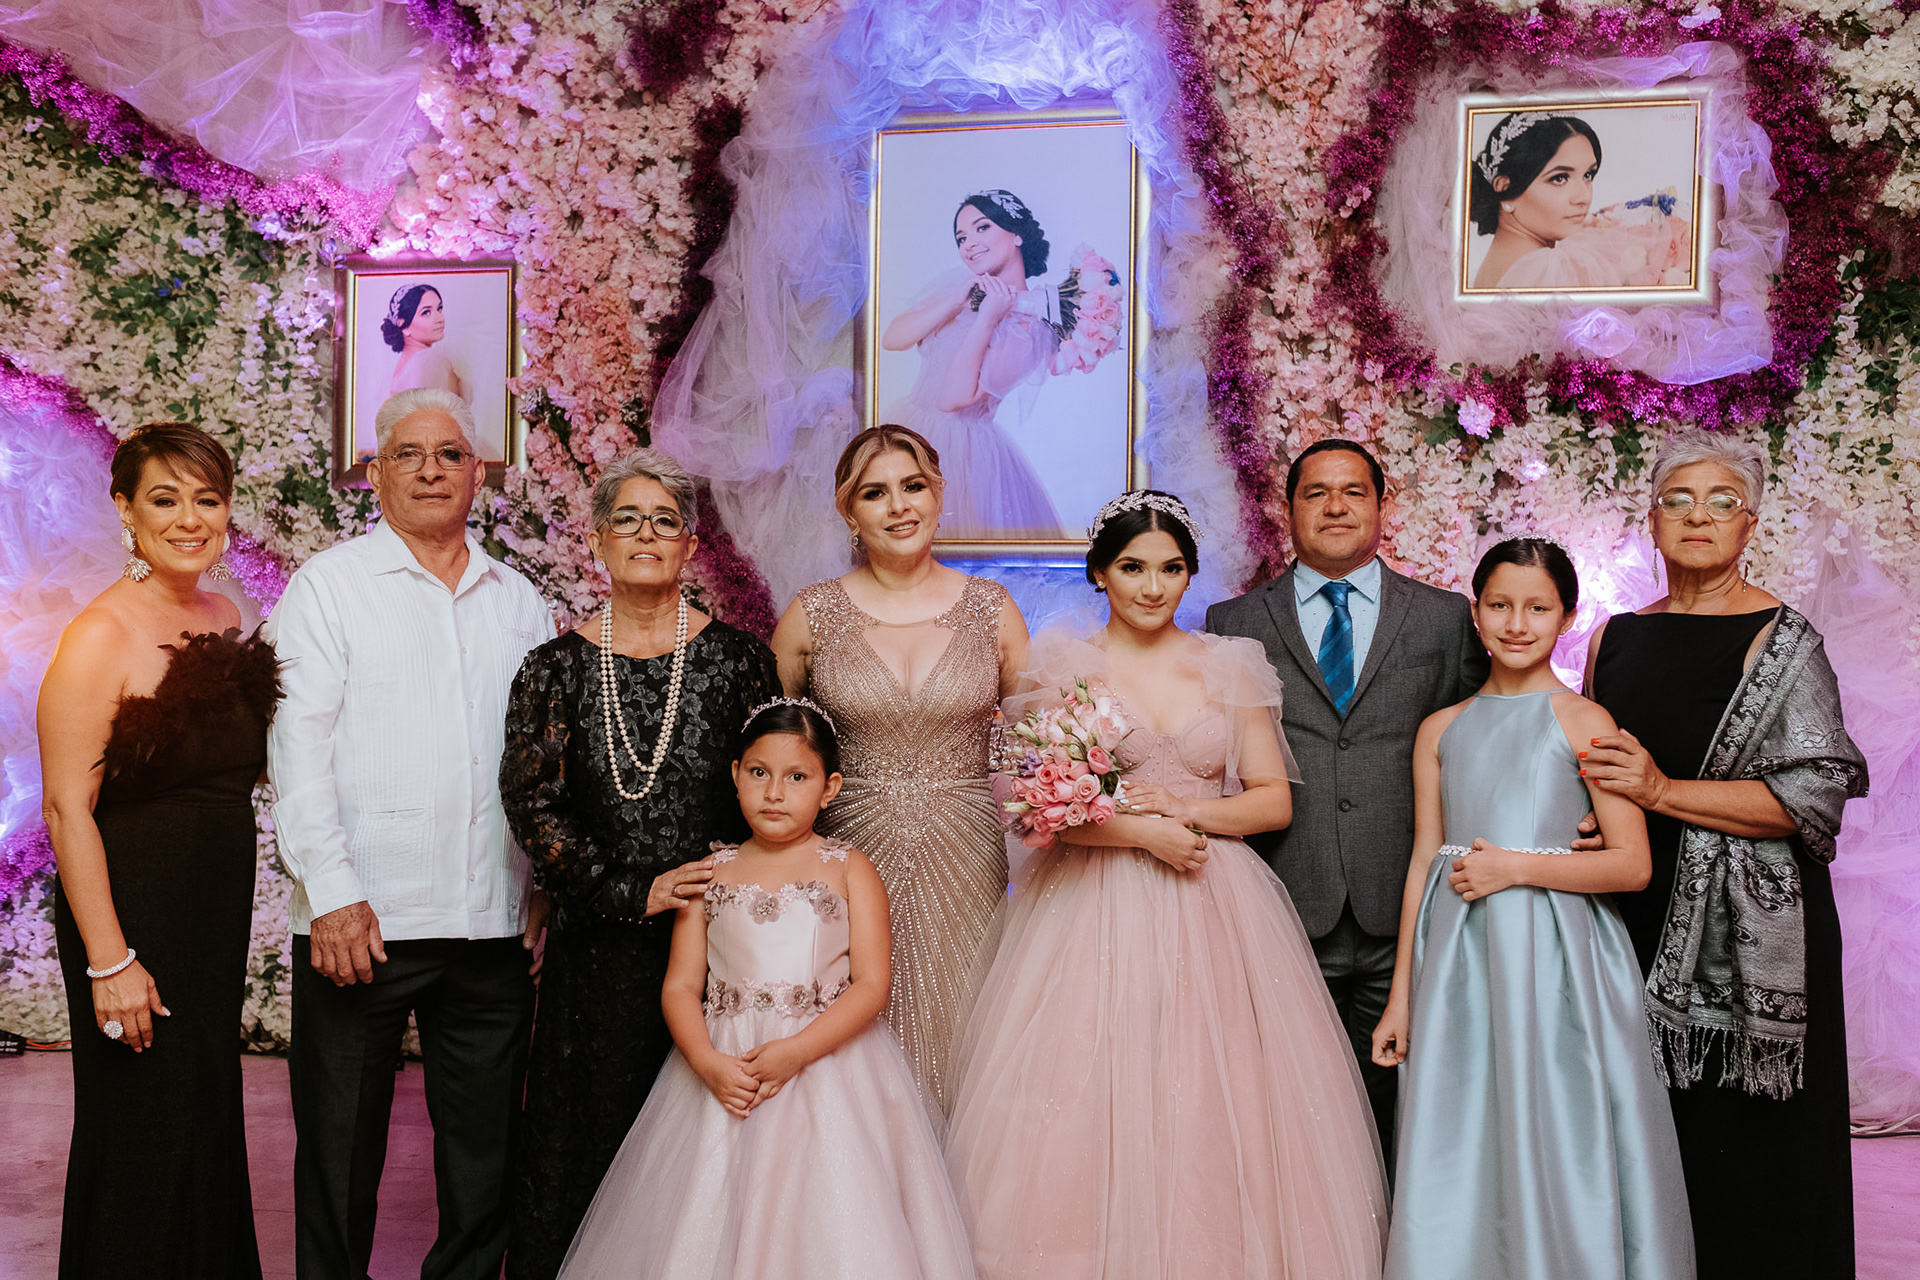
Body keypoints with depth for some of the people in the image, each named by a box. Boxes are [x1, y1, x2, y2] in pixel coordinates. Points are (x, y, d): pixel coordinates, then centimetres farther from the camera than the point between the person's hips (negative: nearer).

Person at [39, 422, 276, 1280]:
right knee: (141, 1142, 4)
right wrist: (109, 961, -19)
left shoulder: (223, 617, 6)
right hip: (133, 914, -7)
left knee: (208, 1128, 17)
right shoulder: (101, 636, -15)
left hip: (218, 919, 7)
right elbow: (66, 808, -17)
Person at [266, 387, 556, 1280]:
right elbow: (297, 743, -5)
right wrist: (331, 891, -14)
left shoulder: (520, 601, 13)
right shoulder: (327, 586, 2)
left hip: (496, 921, 3)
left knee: (485, 1148, 10)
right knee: (340, 1146, 7)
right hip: (363, 919, -3)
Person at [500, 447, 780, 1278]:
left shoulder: (736, 660, 3)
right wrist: (633, 893, -10)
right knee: (584, 1145, 6)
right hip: (597, 952, 1)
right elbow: (532, 808, -3)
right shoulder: (558, 668, 3)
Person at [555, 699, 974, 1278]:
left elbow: (871, 985, -6)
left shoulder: (849, 870, 2)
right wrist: (708, 1063, -14)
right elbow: (680, 986, 4)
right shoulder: (710, 874, 9)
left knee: (826, 1230, -8)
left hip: (828, 1062, -2)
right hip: (723, 1072, 2)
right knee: (710, 1226, 2)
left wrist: (795, 1051, -19)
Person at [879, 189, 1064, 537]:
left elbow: (953, 398, -22)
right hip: (909, 429, 6)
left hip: (963, 449, -6)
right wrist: (955, 302, -16)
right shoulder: (957, 284, 4)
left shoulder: (1032, 325, -15)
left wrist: (988, 318, -23)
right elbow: (891, 339, -7)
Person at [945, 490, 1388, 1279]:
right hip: (1095, 912, -2)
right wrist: (1140, 832, -14)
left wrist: (1188, 809, -10)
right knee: (1091, 1109, -3)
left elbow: (1275, 799, 6)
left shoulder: (1230, 668, 8)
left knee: (1215, 1108, 1)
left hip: (1214, 914, 2)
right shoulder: (1063, 666, 2)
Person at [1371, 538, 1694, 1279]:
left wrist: (1515, 868, -12)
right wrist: (1401, 997, 9)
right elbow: (1423, 865, 10)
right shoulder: (1442, 730, 9)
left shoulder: (1584, 723, -2)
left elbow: (1633, 865, -6)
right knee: (1458, 1152, 7)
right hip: (1458, 963, 3)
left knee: (1556, 1145, 1)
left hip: (1554, 959, -3)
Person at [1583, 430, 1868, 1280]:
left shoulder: (1782, 640, -6)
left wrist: (1664, 792, -18)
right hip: (1640, 921, 5)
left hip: (1747, 931, -4)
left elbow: (1815, 795, -14)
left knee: (1745, 1142, 1)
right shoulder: (1617, 637, 11)